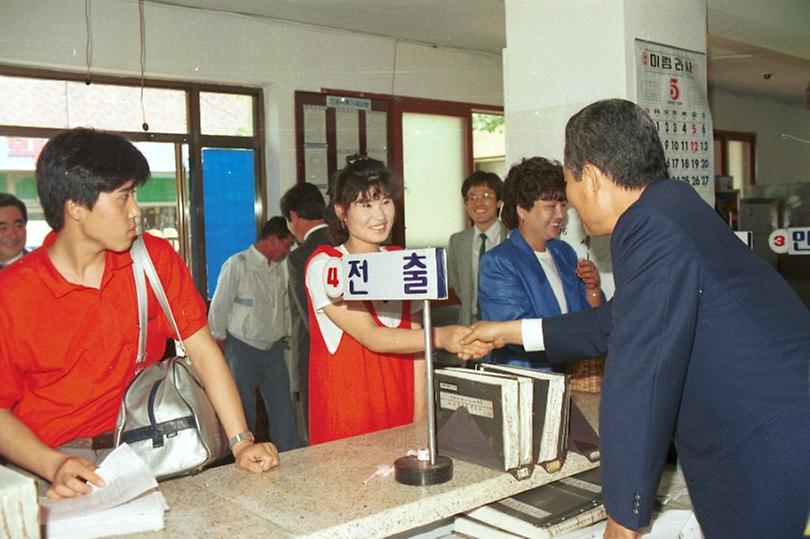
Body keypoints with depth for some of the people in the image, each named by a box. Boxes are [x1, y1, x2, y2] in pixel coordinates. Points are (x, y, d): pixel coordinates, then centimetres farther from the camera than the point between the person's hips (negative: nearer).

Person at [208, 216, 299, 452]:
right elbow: (219, 307, -6)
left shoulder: (279, 267, 8)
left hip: (274, 350, 5)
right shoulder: (237, 265, -11)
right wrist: (220, 343, -1)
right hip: (243, 350, -5)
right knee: (244, 413, 5)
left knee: (283, 412, 5)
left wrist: (286, 336, 13)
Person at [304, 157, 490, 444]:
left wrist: (420, 420, -4)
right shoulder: (324, 264, -9)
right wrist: (441, 336, -32)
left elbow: (416, 340, 3)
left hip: (399, 407, 5)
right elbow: (371, 337, -20)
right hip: (344, 417, -4)